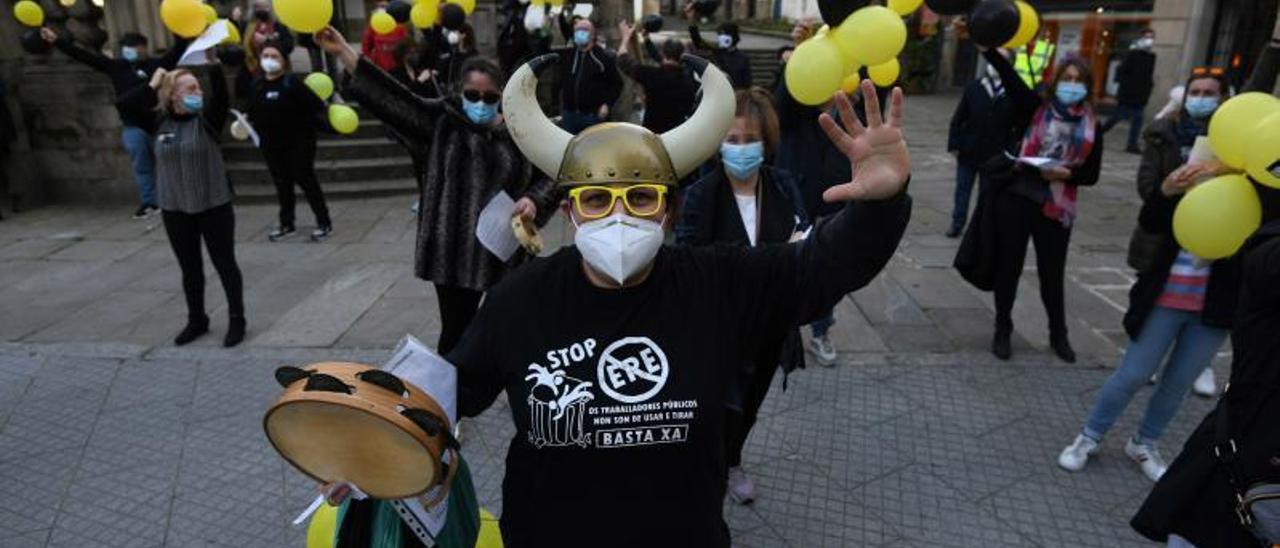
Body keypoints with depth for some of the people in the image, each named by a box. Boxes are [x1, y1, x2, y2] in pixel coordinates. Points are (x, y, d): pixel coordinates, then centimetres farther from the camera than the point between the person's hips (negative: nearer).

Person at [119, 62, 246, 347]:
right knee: (189, 268, 13)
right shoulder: (160, 123, 4)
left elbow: (220, 93, -20)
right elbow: (125, 103, 4)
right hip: (174, 209, 3)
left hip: (213, 206, -3)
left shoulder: (207, 118, -5)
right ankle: (197, 320, 28)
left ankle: (237, 320, 15)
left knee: (225, 263, 4)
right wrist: (153, 83, -1)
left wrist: (213, 66, -30)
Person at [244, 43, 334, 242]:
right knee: (282, 183, 13)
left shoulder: (292, 82, -13)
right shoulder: (256, 85, 7)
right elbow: (251, 111, 19)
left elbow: (316, 105, -18)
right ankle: (286, 224, 24)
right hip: (271, 144, 6)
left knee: (305, 180, -2)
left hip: (298, 142, -6)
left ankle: (324, 222, 9)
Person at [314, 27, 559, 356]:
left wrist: (533, 200, -12)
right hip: (456, 252, 0)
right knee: (455, 329, 8)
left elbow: (551, 177, 8)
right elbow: (392, 97, -8)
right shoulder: (442, 121, -1)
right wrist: (344, 53, -15)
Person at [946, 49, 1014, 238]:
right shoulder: (973, 87, -2)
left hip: (995, 155, -1)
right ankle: (957, 224, 22)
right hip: (969, 150, 1)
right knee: (962, 190, 10)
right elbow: (958, 118, -1)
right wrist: (954, 144, -6)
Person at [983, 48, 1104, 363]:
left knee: (1052, 273, 12)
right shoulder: (1036, 109, -1)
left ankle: (1058, 335, 32)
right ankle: (1002, 330, 24)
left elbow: (1091, 175, 5)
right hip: (1016, 198, -2)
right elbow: (1010, 75, -15)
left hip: (1056, 208, 2)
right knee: (1009, 267, 7)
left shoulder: (1091, 127, 4)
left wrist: (1067, 175, -16)